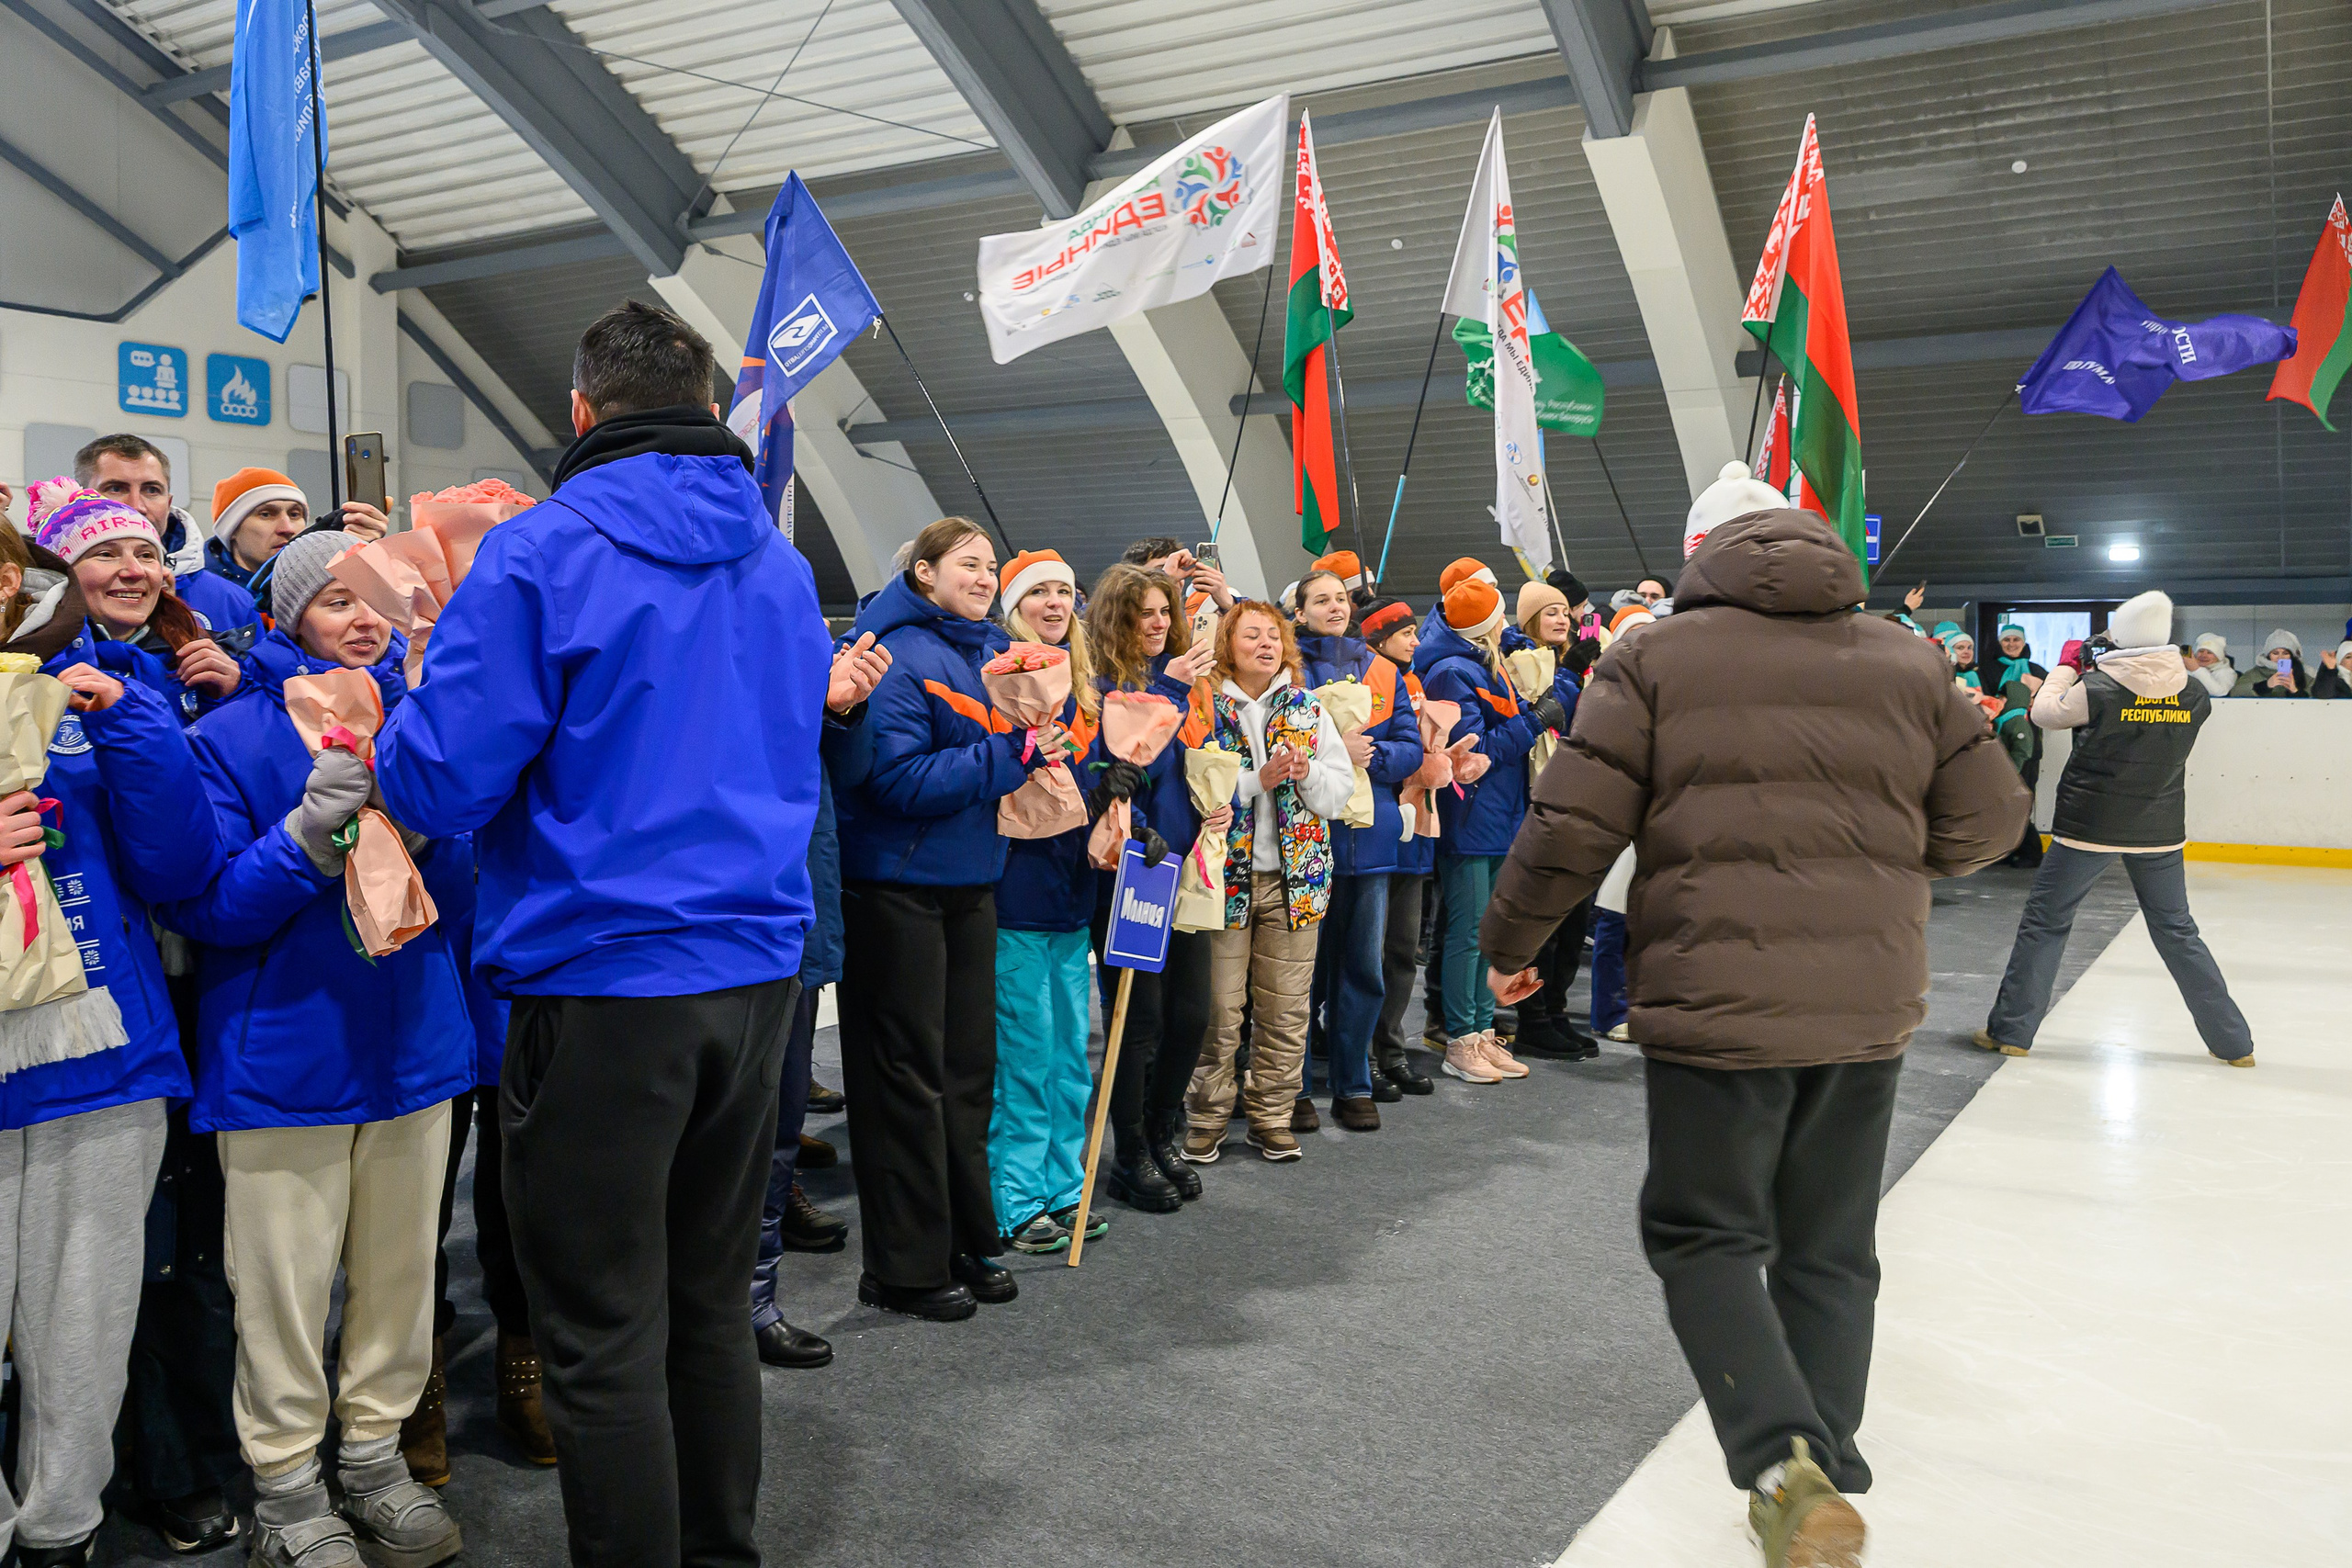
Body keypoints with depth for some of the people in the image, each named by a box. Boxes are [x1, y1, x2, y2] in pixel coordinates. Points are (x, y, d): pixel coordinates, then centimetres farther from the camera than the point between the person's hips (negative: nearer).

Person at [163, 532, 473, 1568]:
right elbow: (205, 909, -11)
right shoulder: (232, 734, -5)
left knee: (401, 1269, 13)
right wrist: (311, 832, -25)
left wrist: (419, 830, -15)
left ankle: (375, 1454, 32)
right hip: (283, 1053, -4)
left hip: (412, 1044, 4)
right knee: (285, 1286, 6)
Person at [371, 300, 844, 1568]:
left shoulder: (542, 553, -10)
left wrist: (384, 727, 9)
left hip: (601, 983, -6)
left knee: (603, 1336, 5)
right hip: (757, 969, 7)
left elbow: (439, 783, -12)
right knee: (713, 1303, 19)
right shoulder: (778, 560, 9)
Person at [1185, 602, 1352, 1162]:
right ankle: (1207, 1118, 15)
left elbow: (1343, 784, 8)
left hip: (1294, 877, 3)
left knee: (1285, 1010, 6)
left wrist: (1308, 774, -11)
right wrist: (1258, 780, -18)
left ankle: (1271, 1116, 20)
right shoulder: (1203, 709, -1)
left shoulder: (1309, 708, 11)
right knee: (1218, 1009, 0)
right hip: (1225, 874, -3)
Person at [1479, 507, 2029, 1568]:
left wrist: (1508, 941, 7)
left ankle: (1784, 1465, -10)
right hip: (1870, 1003, 4)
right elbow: (1987, 817, 11)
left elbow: (1576, 823, -6)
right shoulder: (1909, 663, 9)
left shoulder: (1655, 656, 0)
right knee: (1830, 1250, 17)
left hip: (1716, 1000, -3)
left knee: (1704, 1235, 8)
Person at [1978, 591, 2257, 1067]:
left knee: (2044, 922, 8)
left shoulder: (2098, 687, -17)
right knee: (2176, 930, 17)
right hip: (2160, 831, 4)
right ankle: (2233, 1041, 21)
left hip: (2089, 827, -4)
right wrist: (2102, 666, 13)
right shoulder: (2192, 693, -5)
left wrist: (2067, 666, 12)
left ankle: (2011, 1031, 11)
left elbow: (2045, 712, -2)